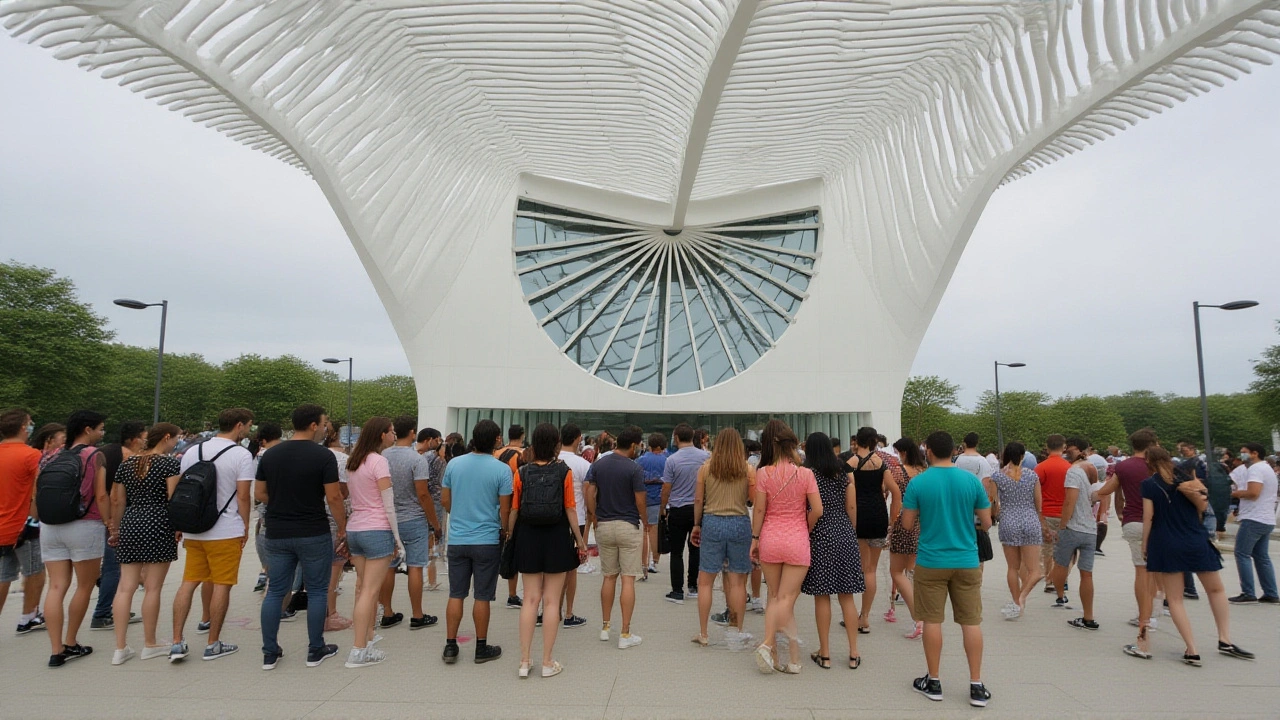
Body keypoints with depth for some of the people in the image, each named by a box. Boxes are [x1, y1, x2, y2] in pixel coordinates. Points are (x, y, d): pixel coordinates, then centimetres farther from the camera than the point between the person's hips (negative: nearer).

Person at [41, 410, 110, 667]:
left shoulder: (55, 455, 10)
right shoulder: (94, 455, -7)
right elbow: (101, 496, -11)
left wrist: (45, 520, 21)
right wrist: (109, 523, -3)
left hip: (50, 527, 6)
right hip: (84, 527, -5)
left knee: (56, 587, 5)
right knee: (85, 586, 9)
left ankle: (56, 650, 4)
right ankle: (70, 645, 19)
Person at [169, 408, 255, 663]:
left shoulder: (192, 451, 8)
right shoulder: (242, 455, -10)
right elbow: (243, 496, -11)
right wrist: (246, 527, 1)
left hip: (193, 530, 6)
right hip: (226, 532, -6)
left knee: (188, 583, 13)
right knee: (222, 586, 4)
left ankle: (177, 643, 12)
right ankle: (213, 644, 12)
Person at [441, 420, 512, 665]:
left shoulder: (454, 464, -2)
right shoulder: (502, 470, -13)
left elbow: (445, 500, 7)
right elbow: (504, 509, -8)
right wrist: (505, 531, 10)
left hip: (457, 540, 3)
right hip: (487, 541, -3)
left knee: (456, 595, 13)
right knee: (482, 597, 8)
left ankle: (450, 646, 20)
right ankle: (481, 648, 19)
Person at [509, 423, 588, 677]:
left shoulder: (521, 473, -4)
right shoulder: (564, 472, -8)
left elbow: (514, 511, -3)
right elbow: (570, 510, -7)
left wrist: (509, 538, 9)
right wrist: (580, 540, 2)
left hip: (528, 538, 2)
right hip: (557, 539, -2)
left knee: (530, 599, 12)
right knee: (552, 601, 7)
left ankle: (524, 661, 16)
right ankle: (547, 663, 15)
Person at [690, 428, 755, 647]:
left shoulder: (705, 468, 0)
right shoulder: (748, 470, -3)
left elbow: (698, 500, 3)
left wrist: (696, 525, 13)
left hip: (712, 522, 0)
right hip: (740, 523, 0)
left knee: (705, 581, 9)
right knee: (737, 581, 9)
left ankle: (703, 634, 17)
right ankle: (739, 632, 20)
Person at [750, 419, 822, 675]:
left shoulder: (763, 473, -8)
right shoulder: (805, 474, -9)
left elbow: (759, 510, -5)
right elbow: (817, 510, -8)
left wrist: (755, 538, 5)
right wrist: (807, 529, 10)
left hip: (770, 539, 1)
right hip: (797, 541, -1)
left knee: (775, 597, 13)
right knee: (786, 598, 4)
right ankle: (768, 643, -10)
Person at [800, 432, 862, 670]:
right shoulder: (845, 474, 4)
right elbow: (852, 508, 5)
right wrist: (851, 533, 17)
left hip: (819, 537, -4)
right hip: (845, 535, 4)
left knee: (822, 596, 4)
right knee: (846, 595, 11)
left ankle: (824, 653, 11)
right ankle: (854, 653, 16)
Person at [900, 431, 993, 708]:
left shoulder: (918, 483, -10)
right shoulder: (972, 480, -4)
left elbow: (907, 524, -5)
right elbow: (986, 523, 2)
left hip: (931, 562, -2)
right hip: (967, 561, 2)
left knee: (932, 621, 8)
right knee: (971, 622, 10)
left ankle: (933, 682, 18)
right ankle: (976, 686, 17)